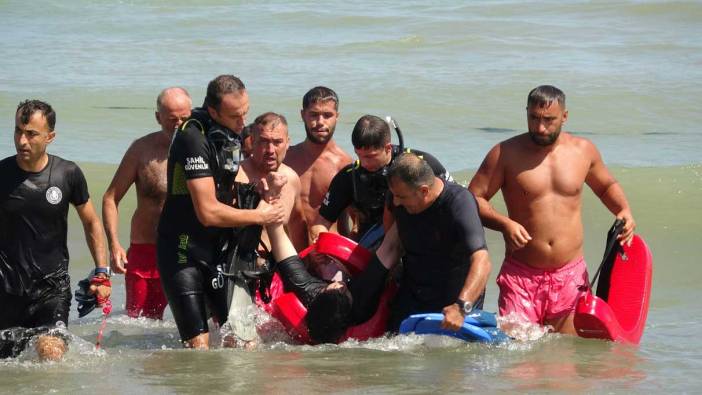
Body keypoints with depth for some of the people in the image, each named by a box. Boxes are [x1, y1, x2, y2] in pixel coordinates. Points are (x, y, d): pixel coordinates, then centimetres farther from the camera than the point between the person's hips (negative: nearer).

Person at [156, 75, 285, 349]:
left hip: (218, 249, 8)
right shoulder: (193, 138, -20)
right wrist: (258, 216, -8)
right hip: (184, 251, -8)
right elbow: (208, 212, -22)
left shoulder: (231, 134, 7)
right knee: (199, 344, -13)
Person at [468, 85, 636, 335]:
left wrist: (624, 211, 5)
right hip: (521, 275, -2)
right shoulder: (505, 154, -2)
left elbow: (607, 186, 25)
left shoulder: (583, 151, 8)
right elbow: (473, 198, -3)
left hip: (570, 276, 2)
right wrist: (503, 224, -20)